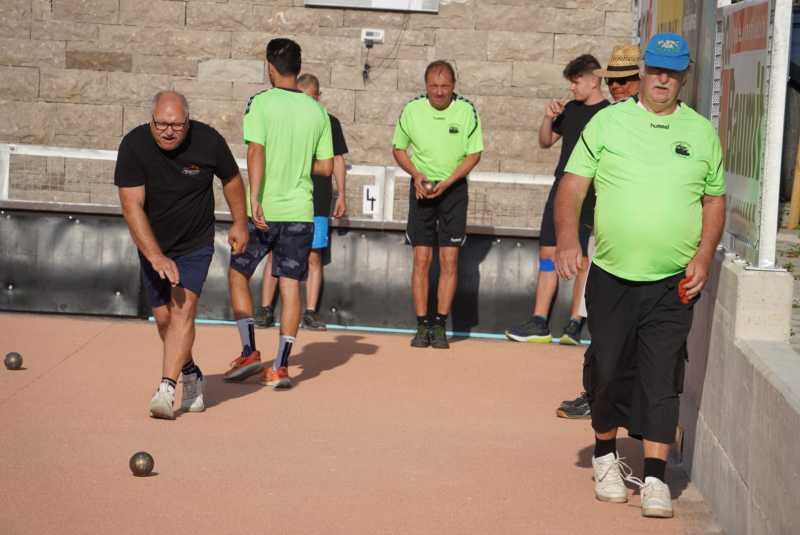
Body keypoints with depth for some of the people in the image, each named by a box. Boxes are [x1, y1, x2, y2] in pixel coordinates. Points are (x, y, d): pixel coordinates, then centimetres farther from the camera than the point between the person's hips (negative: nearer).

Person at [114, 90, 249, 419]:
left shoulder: (208, 141, -18)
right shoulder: (133, 146, -21)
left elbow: (231, 178, 4)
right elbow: (132, 206, -26)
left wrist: (240, 223, 13)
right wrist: (156, 257, -35)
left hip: (196, 245, -1)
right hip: (152, 247, 2)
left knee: (183, 309, -19)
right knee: (163, 318, 6)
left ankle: (166, 389, -25)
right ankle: (192, 377, 31)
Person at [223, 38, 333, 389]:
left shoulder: (260, 103, -7)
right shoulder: (317, 111, 5)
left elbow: (256, 152, -17)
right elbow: (326, 167, 6)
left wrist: (254, 199, -20)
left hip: (264, 210, -3)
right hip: (300, 211, 3)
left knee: (238, 275, 14)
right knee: (290, 284, 5)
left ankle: (249, 352, 6)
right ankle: (281, 366, 2)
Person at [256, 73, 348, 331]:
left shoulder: (329, 123, 7)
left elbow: (338, 160, 12)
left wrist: (341, 195, 7)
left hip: (317, 201, 0)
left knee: (313, 257, 0)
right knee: (274, 254, -3)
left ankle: (310, 313, 5)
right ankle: (265, 310, 3)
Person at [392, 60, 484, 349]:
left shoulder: (466, 110, -9)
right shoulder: (412, 110, -5)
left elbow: (474, 153, -3)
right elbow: (398, 148, 7)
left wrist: (446, 183, -14)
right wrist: (416, 175, -10)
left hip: (454, 188, -1)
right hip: (422, 188, 1)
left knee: (449, 259, -4)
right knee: (421, 259, -3)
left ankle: (440, 325, 2)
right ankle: (422, 325, 1)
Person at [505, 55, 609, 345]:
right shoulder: (571, 109, 12)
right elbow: (545, 142, 18)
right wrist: (548, 118, 1)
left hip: (589, 198, -7)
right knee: (548, 253, 5)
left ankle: (574, 324, 5)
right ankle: (539, 323, 7)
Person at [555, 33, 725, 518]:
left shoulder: (702, 132, 7)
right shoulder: (608, 121, 3)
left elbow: (715, 200, 12)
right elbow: (573, 186, 1)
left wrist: (703, 257, -2)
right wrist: (567, 240, -14)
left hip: (673, 283, 0)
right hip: (611, 276, 0)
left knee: (661, 378, -5)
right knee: (610, 372, 9)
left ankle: (655, 479, -4)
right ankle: (606, 456, 29)